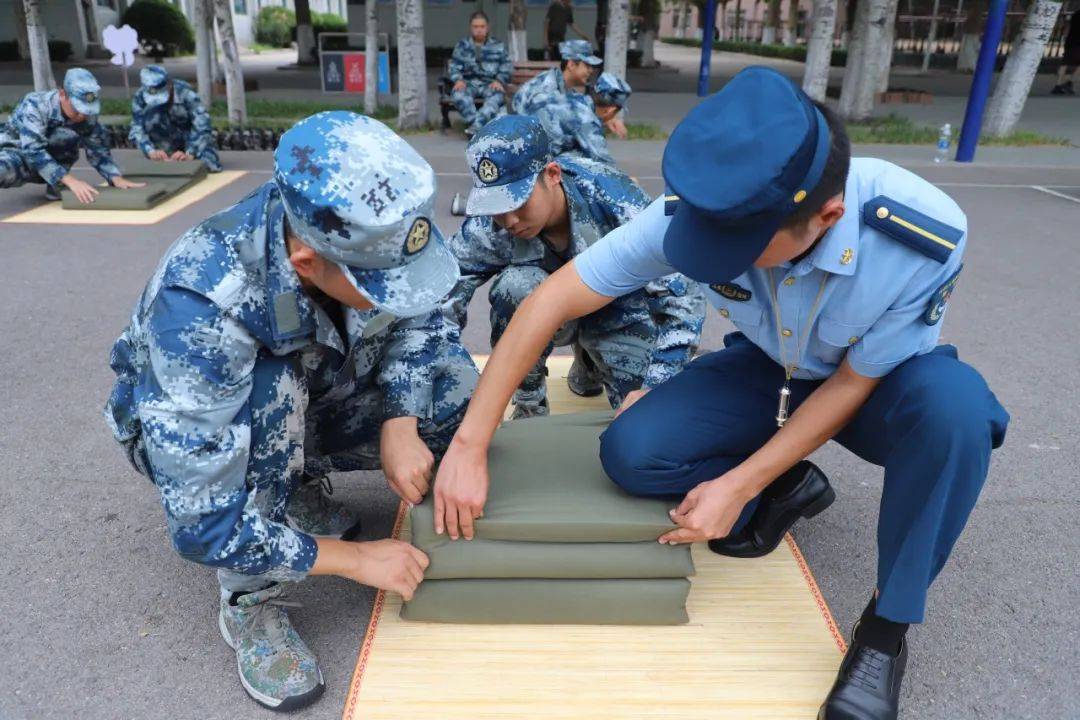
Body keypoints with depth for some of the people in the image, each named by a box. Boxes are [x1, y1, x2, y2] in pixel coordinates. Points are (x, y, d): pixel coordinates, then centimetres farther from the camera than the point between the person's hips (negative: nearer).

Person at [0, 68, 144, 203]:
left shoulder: (87, 116, -15)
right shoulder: (34, 105, -28)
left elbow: (98, 151, -8)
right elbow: (34, 151, -37)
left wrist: (117, 179, -27)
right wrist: (70, 180, -48)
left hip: (54, 161, 4)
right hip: (15, 154, -4)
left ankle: (55, 184, -11)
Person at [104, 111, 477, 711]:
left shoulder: (364, 235, -29)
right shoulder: (199, 308, -41)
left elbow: (418, 320, -9)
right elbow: (203, 524, -37)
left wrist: (400, 425, -25)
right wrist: (355, 559, -29)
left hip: (302, 408, 4)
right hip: (178, 433, -4)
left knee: (454, 384, -14)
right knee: (272, 388, -37)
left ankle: (295, 483, 7)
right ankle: (250, 604, -15)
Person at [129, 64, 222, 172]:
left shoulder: (185, 92, -27)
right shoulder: (140, 96, -20)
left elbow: (202, 126, -34)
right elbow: (137, 129, -22)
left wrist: (190, 154, -44)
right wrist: (151, 151, -40)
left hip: (191, 135, -1)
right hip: (167, 138, 1)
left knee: (211, 166, -26)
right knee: (152, 114, -29)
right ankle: (165, 159, -13)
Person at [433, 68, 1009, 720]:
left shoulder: (925, 237, -35)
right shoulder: (698, 209, -30)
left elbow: (855, 382, -21)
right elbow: (552, 302, -26)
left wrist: (736, 487, -25)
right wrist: (470, 445, -27)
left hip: (878, 380, -1)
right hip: (771, 370, 2)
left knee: (952, 402, -37)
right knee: (630, 454, -20)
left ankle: (887, 625, -16)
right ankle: (786, 488, 5)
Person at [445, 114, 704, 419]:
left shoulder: (614, 200, -34)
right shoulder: (489, 226, -28)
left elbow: (682, 295, -30)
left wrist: (655, 392, -36)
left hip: (618, 310, 0)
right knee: (515, 286, -35)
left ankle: (589, 359, 16)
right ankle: (528, 403, -9)